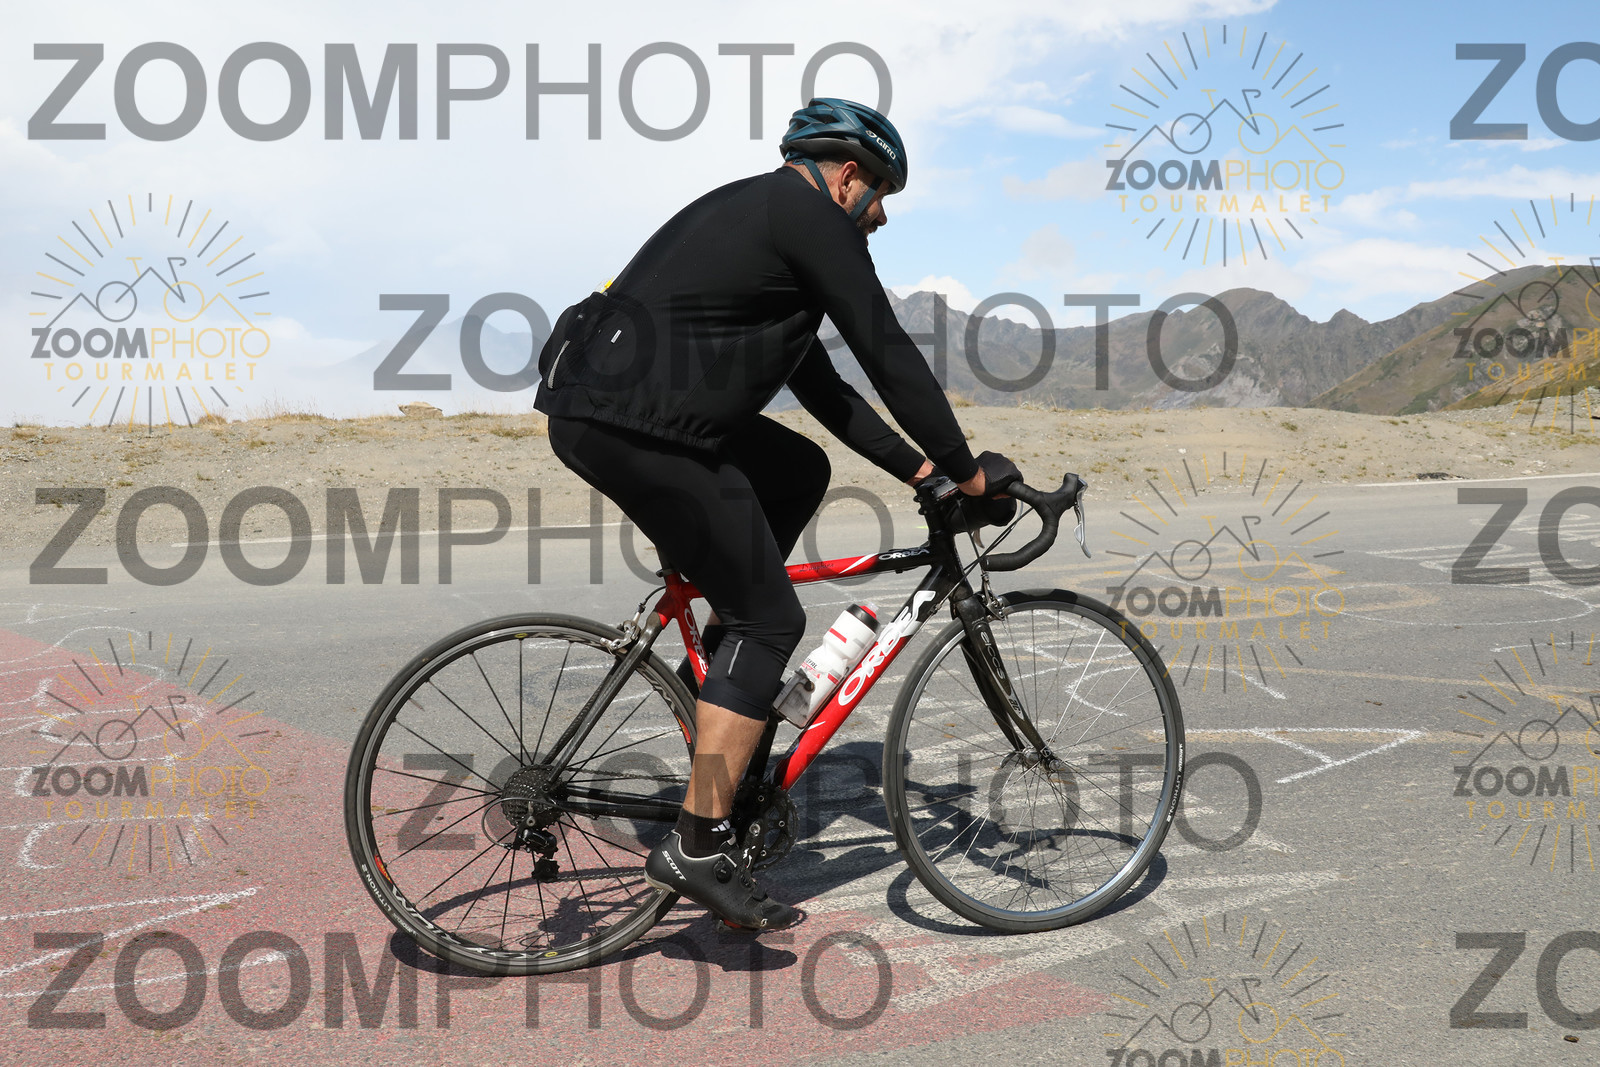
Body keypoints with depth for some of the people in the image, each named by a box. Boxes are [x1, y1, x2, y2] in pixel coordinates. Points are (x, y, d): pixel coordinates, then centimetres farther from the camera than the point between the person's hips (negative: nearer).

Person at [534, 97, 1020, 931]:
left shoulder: (755, 215, 27)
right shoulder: (813, 219, -2)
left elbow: (819, 384, 27)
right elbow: (888, 355, -6)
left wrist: (918, 469, 25)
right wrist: (966, 469, 3)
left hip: (597, 405, 10)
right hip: (633, 426, -10)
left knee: (800, 472, 23)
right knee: (771, 617, -3)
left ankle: (721, 657, 21)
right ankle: (698, 847, 0)